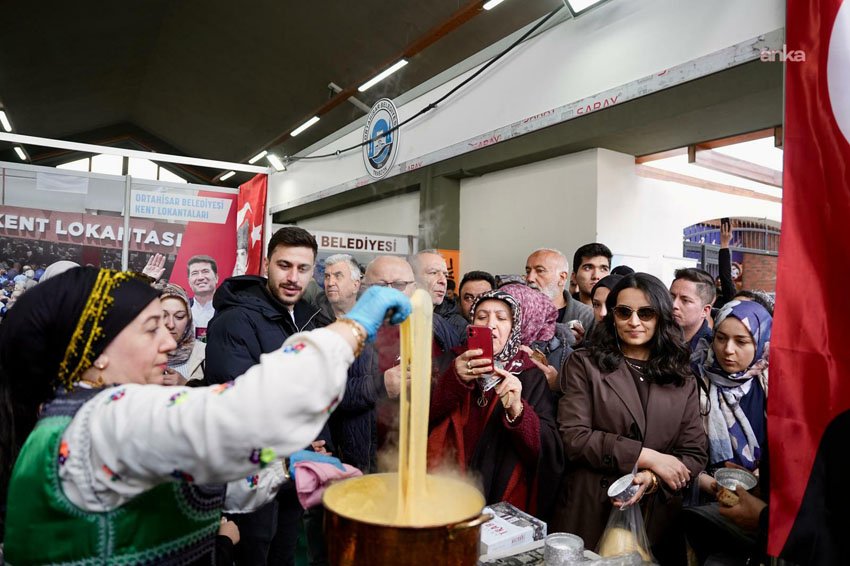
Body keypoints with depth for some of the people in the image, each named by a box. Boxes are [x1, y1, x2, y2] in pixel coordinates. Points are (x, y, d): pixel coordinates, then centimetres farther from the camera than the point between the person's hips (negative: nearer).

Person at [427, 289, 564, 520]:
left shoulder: (530, 376, 3)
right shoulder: (452, 363, 6)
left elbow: (549, 451, -5)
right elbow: (417, 421, -5)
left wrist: (516, 410, -22)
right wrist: (454, 379, -20)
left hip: (507, 501, -1)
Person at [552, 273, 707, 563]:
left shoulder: (683, 379, 8)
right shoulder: (584, 364, -2)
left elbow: (695, 454, 2)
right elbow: (573, 437, -11)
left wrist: (652, 478, -16)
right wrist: (646, 456, -15)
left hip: (658, 516, 3)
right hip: (590, 514, -2)